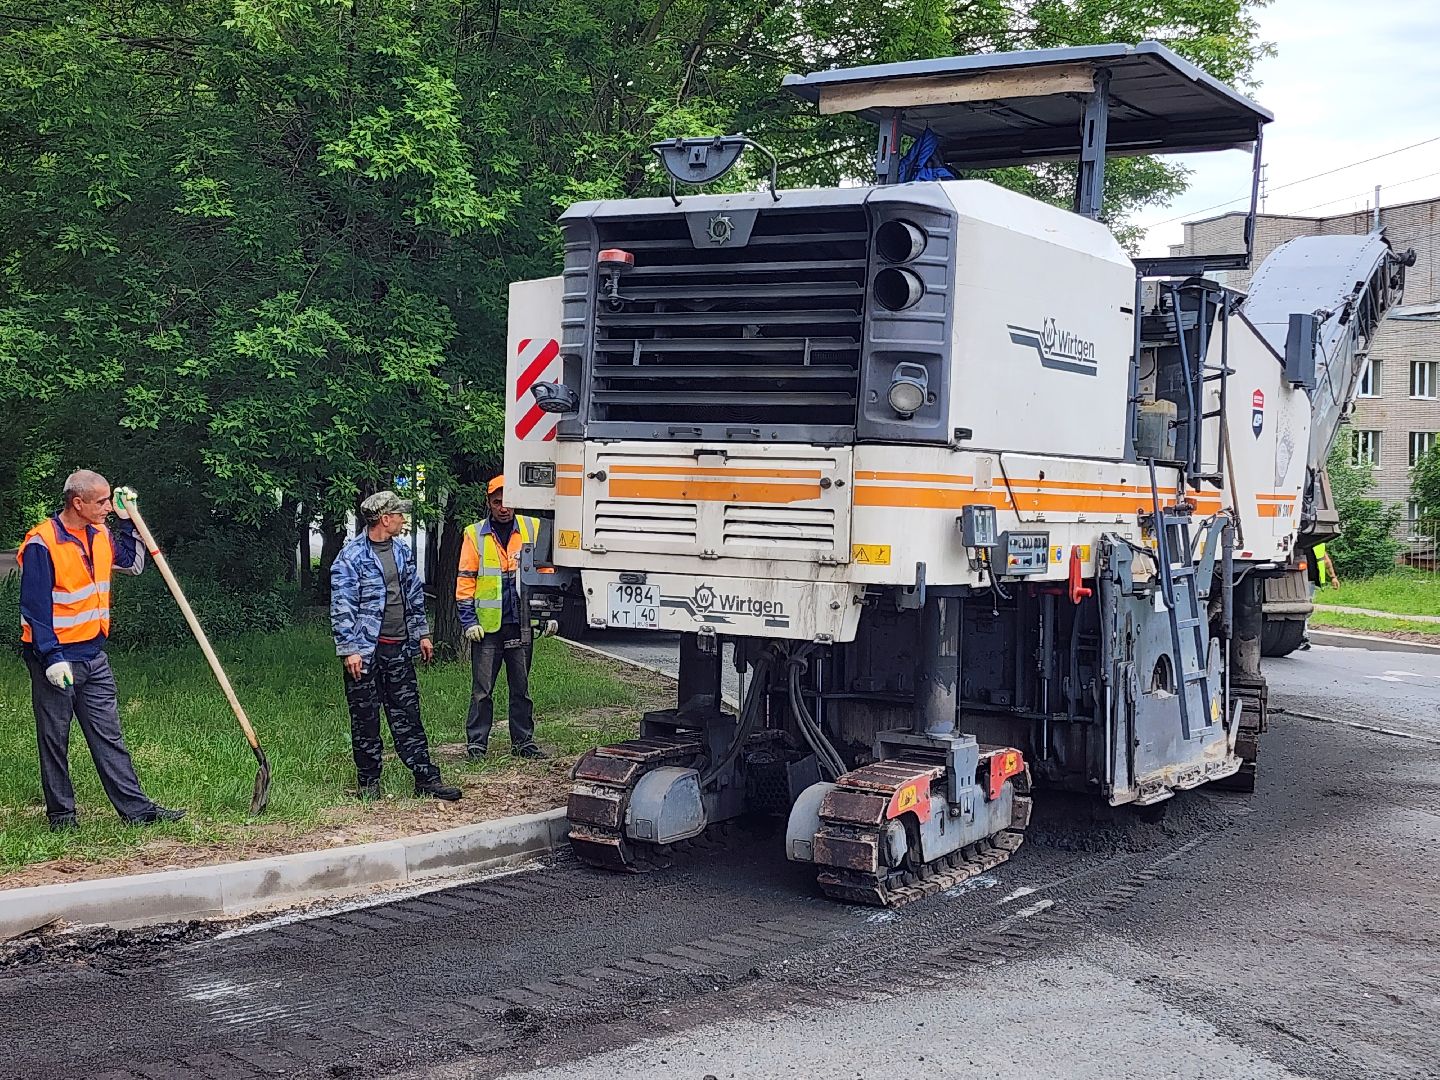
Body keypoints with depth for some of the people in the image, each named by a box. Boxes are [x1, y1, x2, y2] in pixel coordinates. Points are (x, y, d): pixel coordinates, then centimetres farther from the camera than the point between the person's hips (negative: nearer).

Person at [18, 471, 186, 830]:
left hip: (94, 656, 7)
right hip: (56, 659, -7)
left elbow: (133, 564, 24)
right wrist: (51, 658, -20)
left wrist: (127, 521, 13)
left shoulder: (100, 535, 6)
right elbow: (34, 608, -17)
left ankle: (136, 808, 6)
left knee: (109, 737, 7)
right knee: (54, 740, 6)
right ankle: (61, 814, 16)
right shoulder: (41, 544, -16)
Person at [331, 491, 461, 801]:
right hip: (366, 650, -6)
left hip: (399, 648, 6)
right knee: (365, 718, 4)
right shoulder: (351, 557, -12)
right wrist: (349, 650, -17)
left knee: (407, 715, 8)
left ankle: (426, 778, 10)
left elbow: (415, 595, 19)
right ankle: (368, 781, 15)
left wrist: (422, 633, 17)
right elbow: (342, 607, -13)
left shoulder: (402, 551, 10)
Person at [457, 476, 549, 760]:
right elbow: (465, 581, 0)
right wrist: (468, 621, -7)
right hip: (486, 625, -2)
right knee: (482, 689, 2)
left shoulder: (533, 529, 5)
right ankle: (476, 744, 8)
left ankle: (523, 742, 17)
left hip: (522, 624, 2)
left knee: (521, 687, 10)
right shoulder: (475, 534, 0)